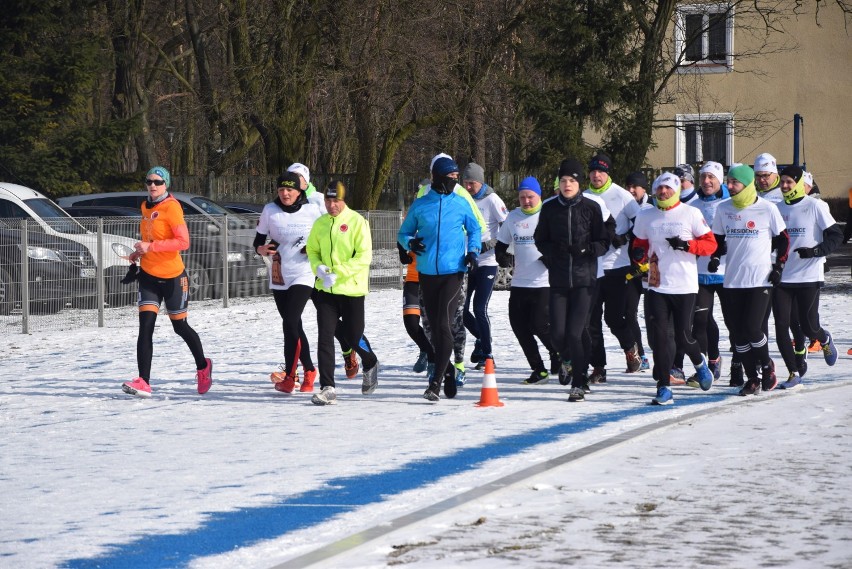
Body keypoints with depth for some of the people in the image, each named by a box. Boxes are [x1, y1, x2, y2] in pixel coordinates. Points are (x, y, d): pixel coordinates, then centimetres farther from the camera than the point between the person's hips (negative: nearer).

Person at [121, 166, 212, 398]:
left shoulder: (172, 207, -14)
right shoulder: (146, 207, 9)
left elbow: (183, 242, -23)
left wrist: (151, 247, -27)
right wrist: (139, 253, 9)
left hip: (172, 276, -5)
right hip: (148, 275, 6)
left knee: (180, 327, 10)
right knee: (145, 327, -9)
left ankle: (203, 366, 35)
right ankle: (143, 382, -14)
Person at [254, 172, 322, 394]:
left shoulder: (311, 210, -4)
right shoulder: (270, 210, 1)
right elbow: (259, 240, 7)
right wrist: (261, 249, -14)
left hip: (303, 275, -4)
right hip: (278, 277, 4)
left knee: (290, 323, -17)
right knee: (294, 326, 12)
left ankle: (289, 376, -17)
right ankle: (309, 371, 27)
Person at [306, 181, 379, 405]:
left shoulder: (357, 221, -9)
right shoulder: (320, 224, 6)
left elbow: (364, 257, -13)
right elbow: (312, 250, 17)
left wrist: (338, 273, -20)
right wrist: (318, 267, -5)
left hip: (351, 288, -4)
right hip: (325, 289, 4)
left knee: (353, 337, 8)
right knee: (325, 338, -6)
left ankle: (370, 364, 40)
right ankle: (327, 389, -5)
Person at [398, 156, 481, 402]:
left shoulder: (461, 204, 4)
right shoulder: (420, 205, 4)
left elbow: (474, 229, 18)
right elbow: (403, 233, 13)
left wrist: (473, 252, 2)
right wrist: (410, 243, -10)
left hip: (453, 272, -2)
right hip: (427, 273, 2)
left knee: (443, 324, -14)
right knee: (435, 327, 8)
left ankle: (436, 382, -15)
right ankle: (447, 373, 26)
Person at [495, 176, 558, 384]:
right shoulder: (513, 217, 11)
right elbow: (501, 244, 19)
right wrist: (503, 257, -2)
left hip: (545, 283, -6)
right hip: (519, 283, 6)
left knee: (541, 325, -13)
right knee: (520, 326, 3)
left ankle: (558, 353, 14)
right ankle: (539, 370, 14)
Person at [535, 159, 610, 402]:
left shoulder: (591, 208, -1)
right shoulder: (549, 208, 5)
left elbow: (604, 243, 3)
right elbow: (540, 240, 13)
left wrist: (586, 249, -16)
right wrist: (552, 254, -6)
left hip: (584, 279, -2)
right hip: (558, 279, 2)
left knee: (575, 333, -10)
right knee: (557, 333, -3)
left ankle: (579, 384, 3)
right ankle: (569, 359, 33)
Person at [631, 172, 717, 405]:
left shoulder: (691, 213, -1)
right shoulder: (645, 216, 8)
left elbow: (711, 244, -2)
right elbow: (640, 244, 18)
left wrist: (686, 245, -18)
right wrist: (639, 254, -6)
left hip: (685, 287, -2)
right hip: (657, 285, 3)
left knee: (683, 337, -1)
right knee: (659, 336, -7)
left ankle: (699, 362, 34)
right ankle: (664, 388, -1)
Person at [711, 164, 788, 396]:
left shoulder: (767, 208, -5)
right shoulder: (723, 209, 5)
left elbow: (783, 239, 4)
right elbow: (718, 238, 16)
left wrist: (779, 266, -1)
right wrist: (715, 257, -2)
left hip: (760, 279, -4)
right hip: (732, 279, 4)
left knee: (752, 328, -12)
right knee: (737, 332, 2)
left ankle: (767, 366, 14)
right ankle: (752, 378, 15)